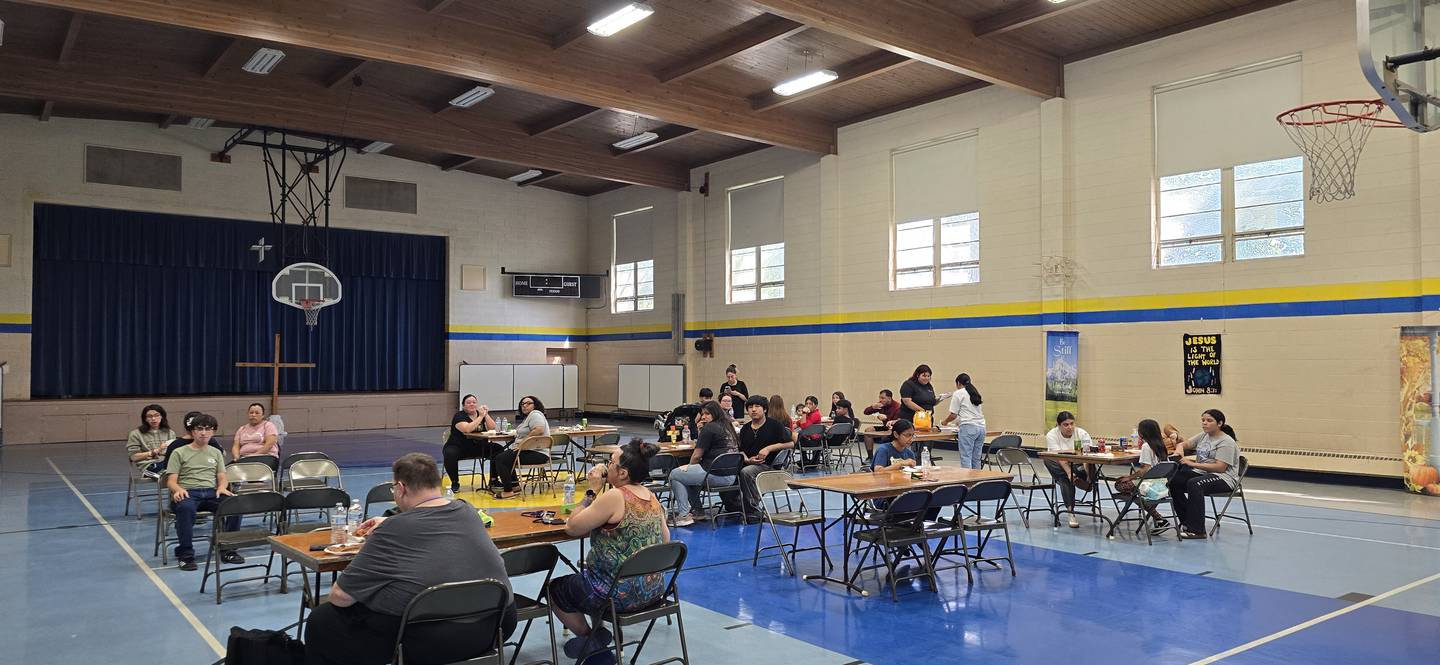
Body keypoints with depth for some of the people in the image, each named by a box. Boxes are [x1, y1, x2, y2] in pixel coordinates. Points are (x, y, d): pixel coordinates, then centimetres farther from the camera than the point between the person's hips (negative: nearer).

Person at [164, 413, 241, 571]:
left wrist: (222, 487, -9)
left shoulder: (216, 452, 22)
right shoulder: (179, 453, 11)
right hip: (187, 493, -3)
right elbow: (171, 481, 3)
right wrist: (178, 489, -21)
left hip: (211, 492, 3)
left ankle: (227, 550, -13)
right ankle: (186, 554, -25)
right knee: (186, 507, -40)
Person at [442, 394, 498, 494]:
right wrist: (481, 417, -25)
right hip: (458, 447, -5)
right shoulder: (459, 416, -8)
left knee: (499, 450, -13)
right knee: (450, 454, -37)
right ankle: (455, 483, -16)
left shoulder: (481, 413, 8)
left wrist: (486, 415, -16)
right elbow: (467, 429, -29)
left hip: (478, 447, 5)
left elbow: (492, 428, -5)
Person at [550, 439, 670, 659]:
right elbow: (665, 540, 13)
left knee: (554, 589, 17)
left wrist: (593, 491, -8)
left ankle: (590, 636, 25)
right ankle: (598, 636, 27)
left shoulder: (615, 497, -22)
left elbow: (571, 528, -14)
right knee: (584, 573, 32)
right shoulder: (651, 497, 1)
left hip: (621, 594, -7)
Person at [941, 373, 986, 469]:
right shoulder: (975, 393, 19)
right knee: (976, 459, 9)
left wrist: (945, 422, 20)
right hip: (981, 428, 7)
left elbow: (953, 415, 0)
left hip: (968, 428, -7)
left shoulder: (958, 394, 1)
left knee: (965, 457, -7)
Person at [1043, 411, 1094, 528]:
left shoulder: (1082, 434, -10)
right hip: (1061, 469, 0)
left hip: (1079, 468, 0)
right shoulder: (1052, 435, -13)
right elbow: (1059, 458, -24)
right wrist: (1069, 473, -42)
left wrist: (1088, 475, -40)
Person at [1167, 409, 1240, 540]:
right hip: (1201, 473, 8)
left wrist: (1193, 464, -26)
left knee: (1194, 484, -36)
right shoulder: (1203, 436, 13)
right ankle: (1186, 522, -4)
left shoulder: (1226, 442, -11)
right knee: (1174, 482, -17)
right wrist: (1180, 449, -9)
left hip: (1224, 478, -8)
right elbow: (1184, 444, 18)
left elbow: (1220, 467, -20)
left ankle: (1197, 530, -31)